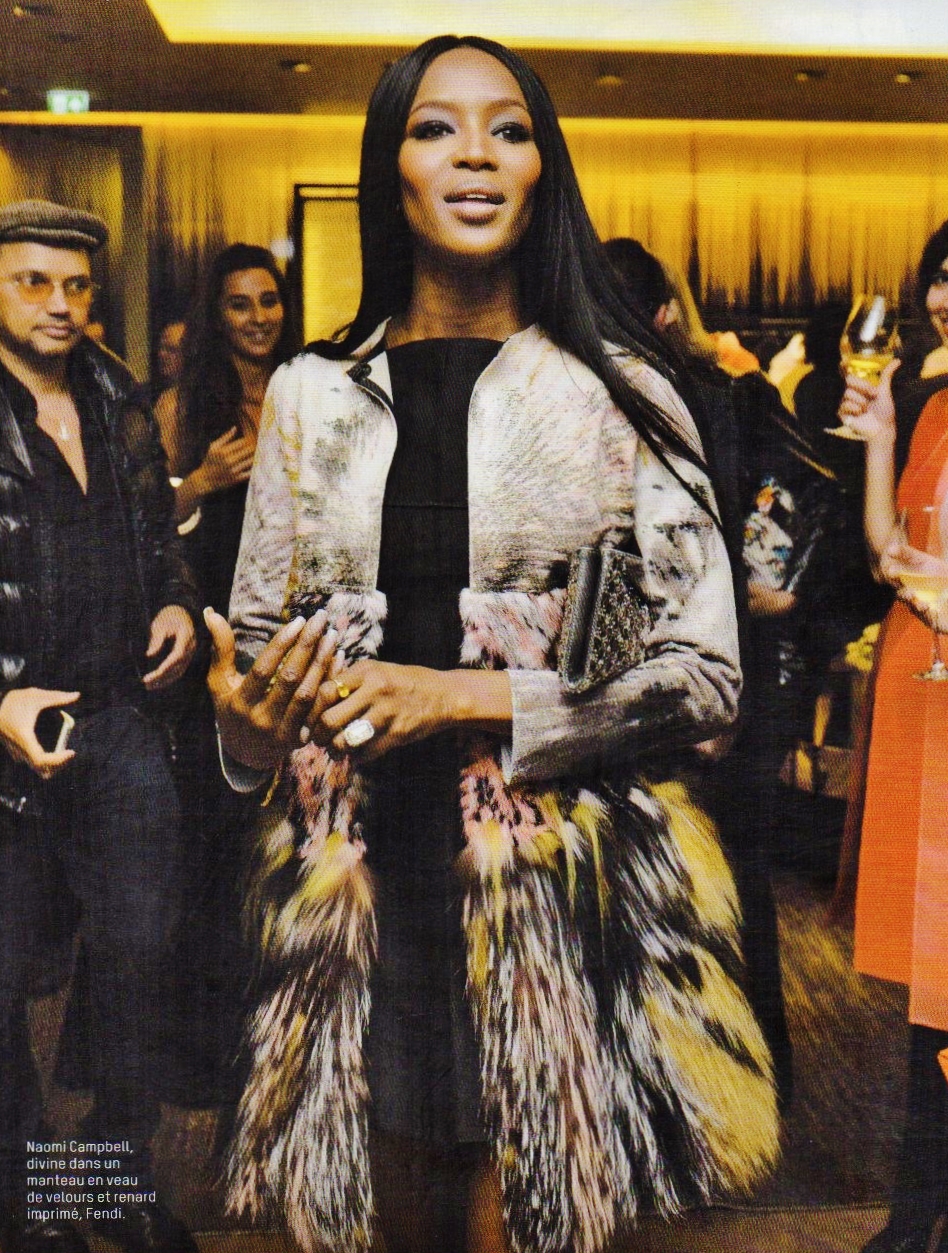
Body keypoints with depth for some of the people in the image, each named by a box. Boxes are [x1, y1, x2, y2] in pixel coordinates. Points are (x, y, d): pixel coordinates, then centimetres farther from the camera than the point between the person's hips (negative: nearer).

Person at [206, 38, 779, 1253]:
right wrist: (248, 714, -10)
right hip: (358, 885, 3)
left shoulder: (617, 391, -1)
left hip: (561, 886, -2)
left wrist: (464, 697, -17)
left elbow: (705, 670, -6)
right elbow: (255, 642, 13)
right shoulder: (310, 392, 7)